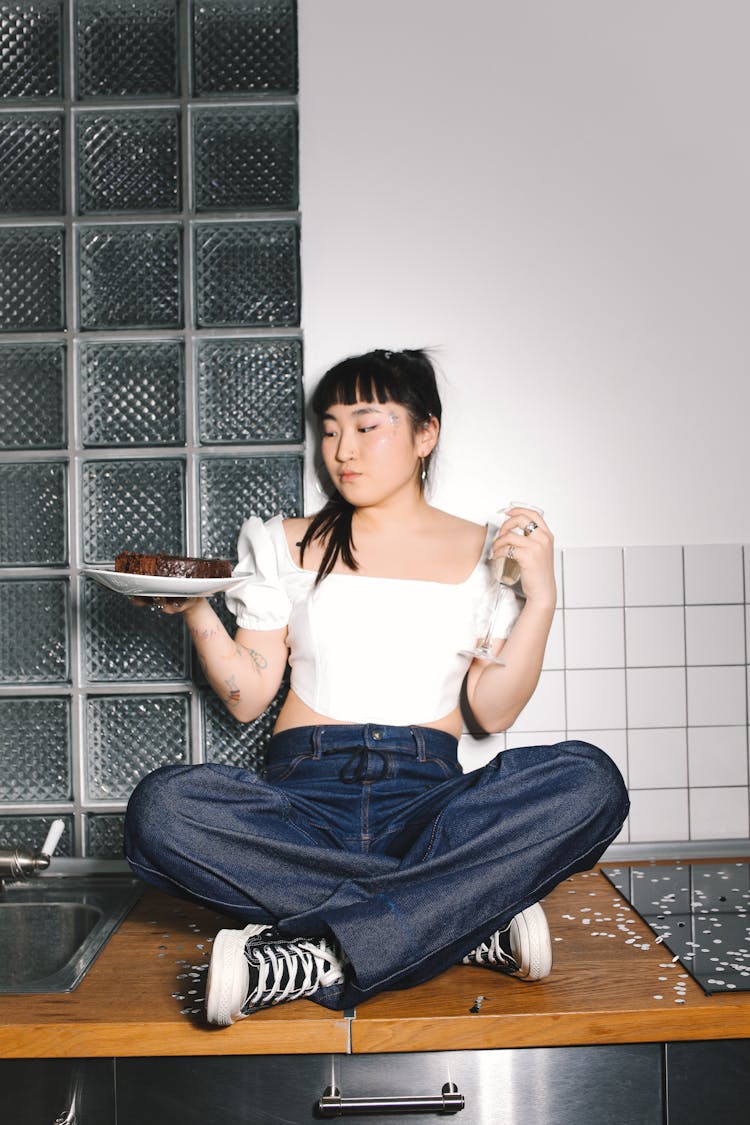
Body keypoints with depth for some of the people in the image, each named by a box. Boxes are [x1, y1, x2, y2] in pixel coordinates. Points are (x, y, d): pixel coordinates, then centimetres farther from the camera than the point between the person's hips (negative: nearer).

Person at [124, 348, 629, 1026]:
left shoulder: (483, 552, 12)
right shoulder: (285, 545, 14)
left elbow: (492, 712, 5)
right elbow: (248, 699, 8)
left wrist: (540, 599, -5)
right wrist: (197, 614, -6)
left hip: (426, 797, 0)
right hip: (305, 796, 1)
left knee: (589, 781, -29)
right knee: (161, 806, -31)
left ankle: (309, 964, -32)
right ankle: (471, 925, -27)